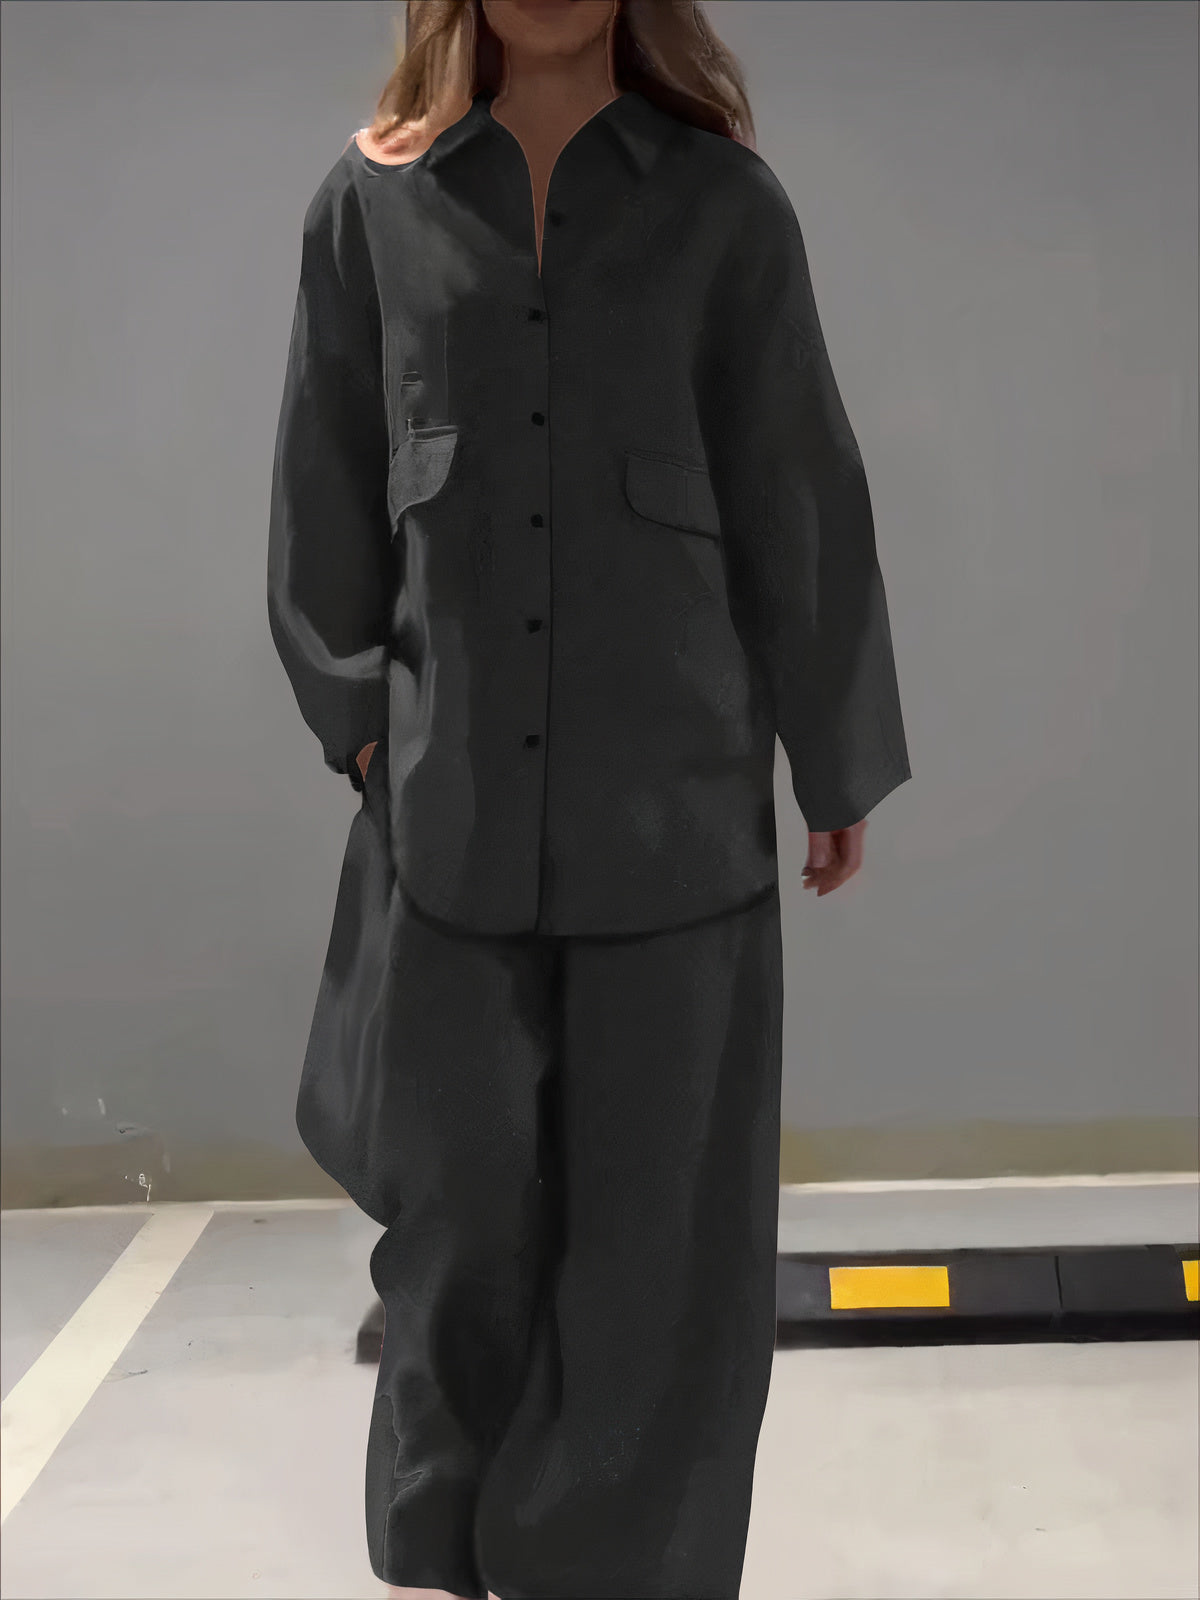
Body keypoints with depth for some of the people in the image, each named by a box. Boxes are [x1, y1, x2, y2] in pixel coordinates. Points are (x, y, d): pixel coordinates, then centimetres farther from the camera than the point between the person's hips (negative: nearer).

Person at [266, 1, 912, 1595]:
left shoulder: (720, 200, 3)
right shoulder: (374, 200, 6)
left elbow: (802, 501, 4)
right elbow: (326, 499, 9)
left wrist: (837, 762, 5)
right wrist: (361, 719, 6)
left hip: (676, 807, 0)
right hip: (450, 812, 1)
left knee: (662, 1240, 5)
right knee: (460, 1216, 8)